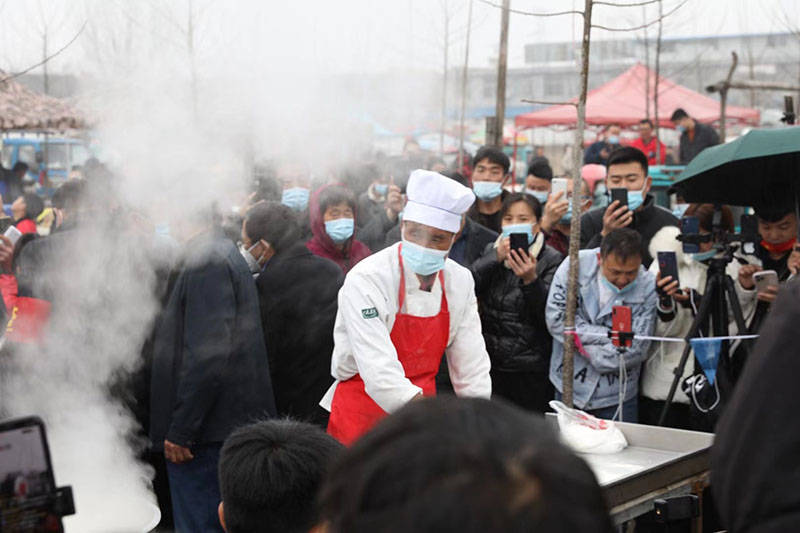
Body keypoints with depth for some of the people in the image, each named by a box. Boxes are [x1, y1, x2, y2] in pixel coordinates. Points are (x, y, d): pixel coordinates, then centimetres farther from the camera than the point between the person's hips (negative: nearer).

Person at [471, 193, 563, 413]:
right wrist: (496, 258, -14)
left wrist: (531, 280, -26)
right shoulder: (491, 252, 13)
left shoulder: (551, 260, -2)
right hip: (490, 363, 3)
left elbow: (549, 315, -11)